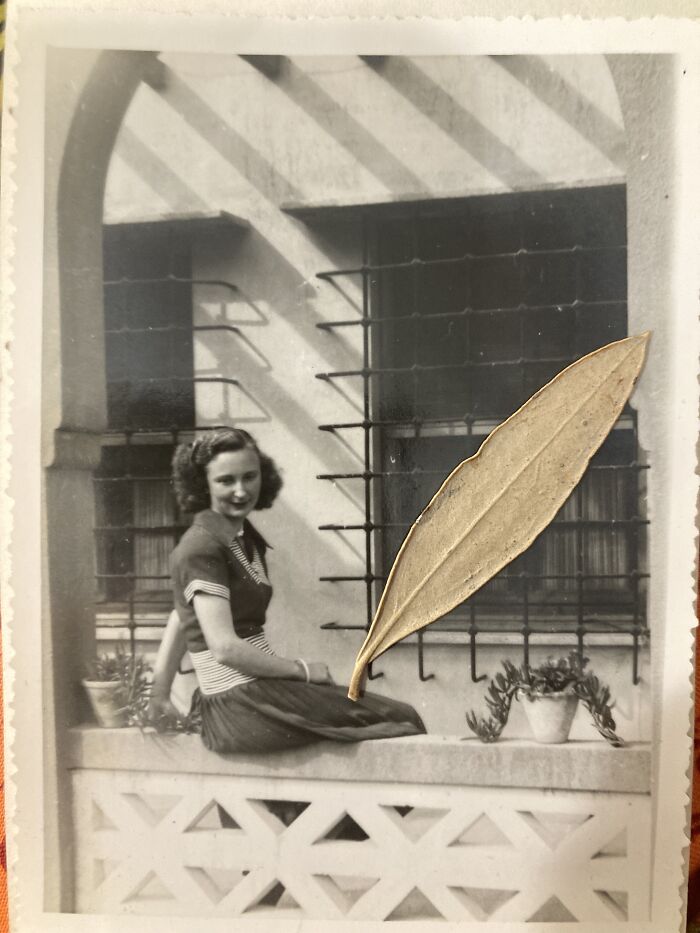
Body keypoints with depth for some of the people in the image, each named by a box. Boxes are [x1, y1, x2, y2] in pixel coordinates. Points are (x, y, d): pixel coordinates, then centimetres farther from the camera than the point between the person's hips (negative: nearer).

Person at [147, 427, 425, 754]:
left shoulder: (246, 539, 11)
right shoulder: (202, 549, -16)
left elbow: (183, 617, 18)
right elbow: (225, 647, -22)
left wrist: (159, 694, 17)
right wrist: (301, 669, -11)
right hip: (243, 711, -9)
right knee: (401, 718, -3)